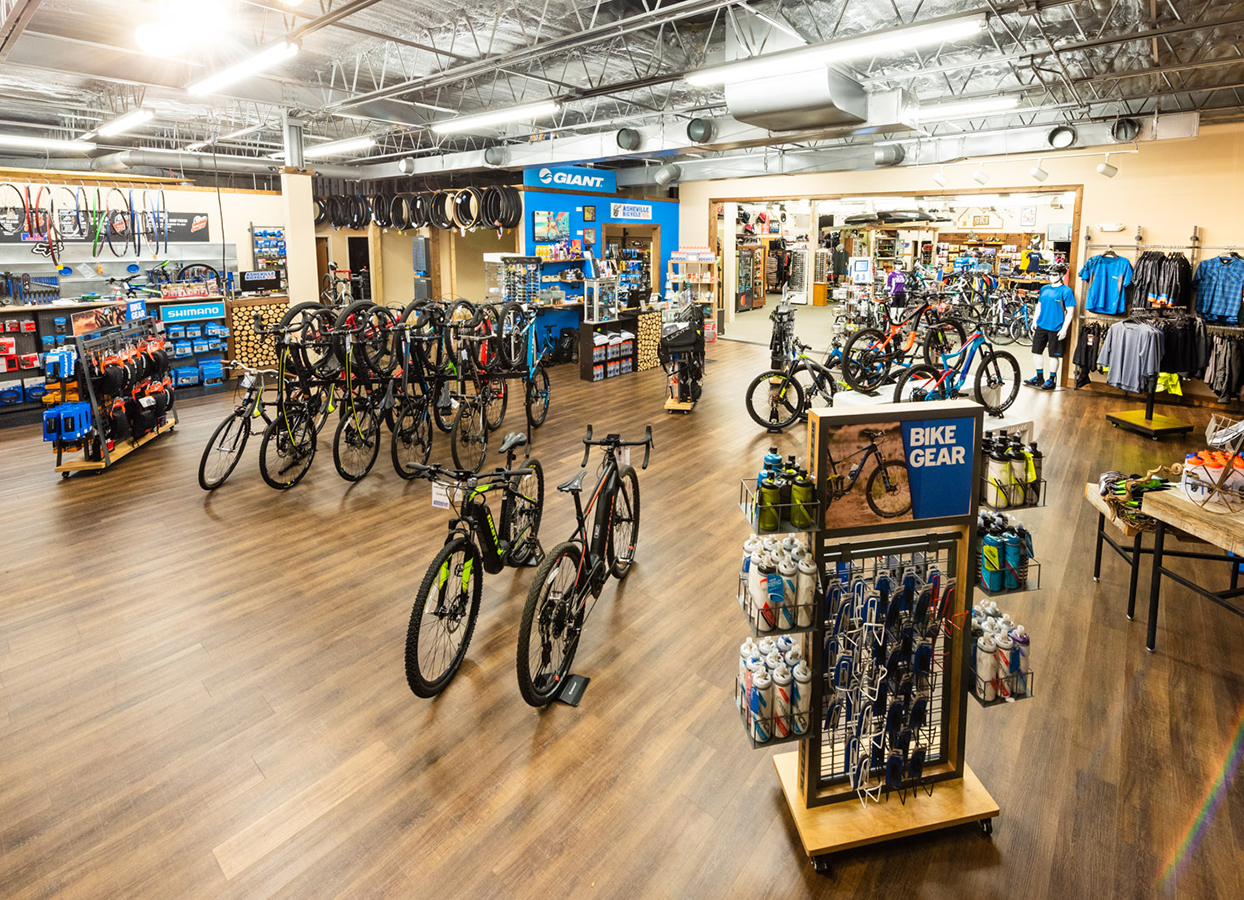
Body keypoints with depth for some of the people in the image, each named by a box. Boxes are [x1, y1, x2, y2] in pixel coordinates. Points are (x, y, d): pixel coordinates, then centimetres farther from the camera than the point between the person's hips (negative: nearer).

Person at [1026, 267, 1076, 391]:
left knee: (1054, 355, 2)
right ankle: (1039, 377, 23)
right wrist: (1035, 323, 15)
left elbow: (1070, 312, -9)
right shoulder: (1044, 288, 10)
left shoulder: (1066, 291, -8)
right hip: (1041, 326, 6)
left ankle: (1052, 380, 13)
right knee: (1036, 351, 9)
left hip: (1056, 328, -6)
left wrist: (1064, 329, -14)